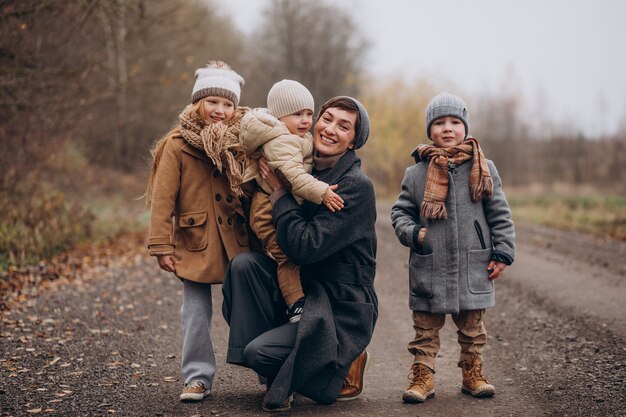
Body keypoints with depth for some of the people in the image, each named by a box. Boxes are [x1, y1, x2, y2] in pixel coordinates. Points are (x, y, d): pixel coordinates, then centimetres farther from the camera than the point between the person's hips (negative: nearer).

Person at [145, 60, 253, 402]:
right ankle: (198, 377, 15)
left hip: (239, 243, 2)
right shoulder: (177, 145, -6)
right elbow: (162, 199, -8)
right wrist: (161, 247, -12)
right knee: (196, 314, 4)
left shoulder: (242, 142, 3)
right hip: (196, 244, -2)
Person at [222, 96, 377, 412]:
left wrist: (279, 190, -19)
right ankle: (275, 380, -5)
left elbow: (306, 247, -26)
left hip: (342, 310, -7)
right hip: (300, 291, 7)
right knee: (243, 263, -17)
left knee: (259, 351, -22)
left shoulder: (357, 187, -17)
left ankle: (346, 364, 6)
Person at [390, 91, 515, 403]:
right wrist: (412, 234, -10)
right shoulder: (416, 173, 2)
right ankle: (422, 377, 14)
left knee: (472, 327, 12)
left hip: (473, 268, 1)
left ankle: (473, 374, 25)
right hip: (428, 269, 0)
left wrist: (502, 253, 0)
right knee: (426, 329, 5)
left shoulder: (483, 169, 2)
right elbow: (400, 211, 8)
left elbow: (500, 215, 5)